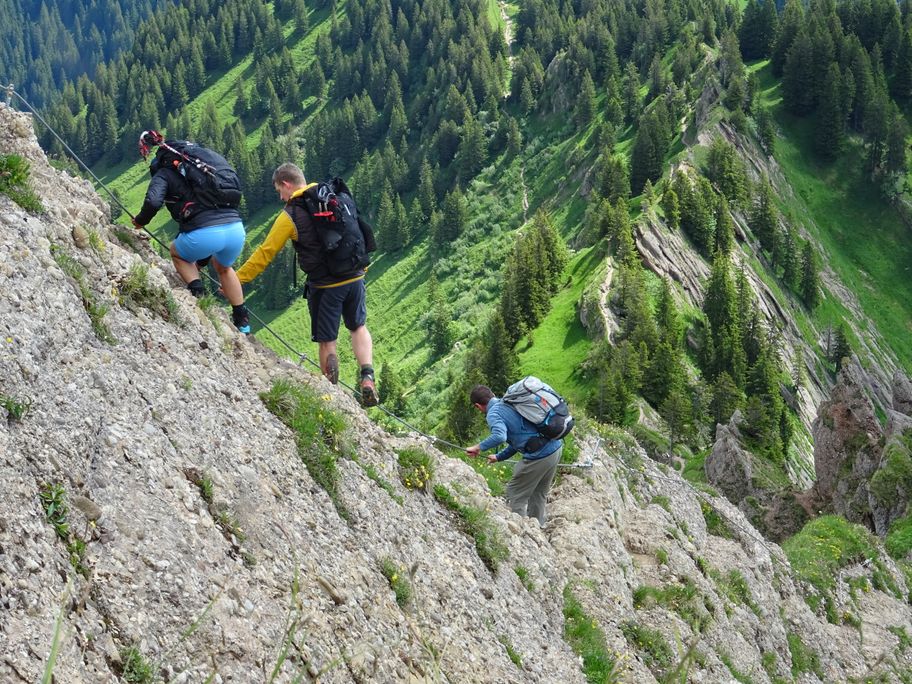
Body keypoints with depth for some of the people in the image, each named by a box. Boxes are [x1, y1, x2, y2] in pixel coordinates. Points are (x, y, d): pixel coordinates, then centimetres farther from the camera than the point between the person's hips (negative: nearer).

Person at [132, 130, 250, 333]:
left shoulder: (164, 174, 13)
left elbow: (153, 201, -8)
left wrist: (140, 221, 16)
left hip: (204, 234, -5)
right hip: (237, 229, 6)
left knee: (177, 253, 29)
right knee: (223, 267, 37)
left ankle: (198, 292, 8)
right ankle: (242, 322, 35)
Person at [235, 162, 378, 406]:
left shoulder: (289, 216, -8)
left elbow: (264, 253, -6)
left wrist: (237, 279, 2)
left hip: (324, 286, -5)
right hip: (354, 277, 5)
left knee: (326, 342, 8)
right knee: (358, 327, 22)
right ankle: (367, 377, 3)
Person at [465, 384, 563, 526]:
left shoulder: (493, 413, -8)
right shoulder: (510, 402, 19)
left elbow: (499, 436, -29)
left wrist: (478, 447, -15)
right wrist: (499, 457, 34)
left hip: (540, 455, -9)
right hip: (556, 447, 9)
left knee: (515, 494, 9)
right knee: (539, 494, 24)